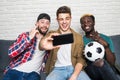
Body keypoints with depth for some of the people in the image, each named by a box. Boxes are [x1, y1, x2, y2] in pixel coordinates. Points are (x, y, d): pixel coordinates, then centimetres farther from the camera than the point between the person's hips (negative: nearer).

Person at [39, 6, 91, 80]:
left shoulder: (78, 37, 10)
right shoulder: (52, 35, 5)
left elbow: (80, 58, 5)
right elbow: (41, 45, -17)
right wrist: (43, 45, -44)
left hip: (74, 68, 2)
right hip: (57, 69, -2)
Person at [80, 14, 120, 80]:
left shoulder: (106, 39, 8)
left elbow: (112, 63, -2)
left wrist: (106, 45, -15)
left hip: (106, 70, 1)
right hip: (90, 70, 0)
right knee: (101, 61, -31)